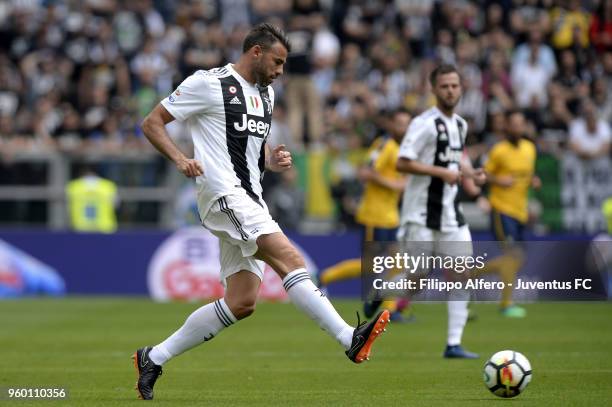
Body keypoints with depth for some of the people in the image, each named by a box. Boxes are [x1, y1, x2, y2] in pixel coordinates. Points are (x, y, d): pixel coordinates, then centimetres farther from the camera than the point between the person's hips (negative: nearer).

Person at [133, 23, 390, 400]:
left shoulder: (266, 94, 20)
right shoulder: (208, 84, -4)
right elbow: (152, 123, -2)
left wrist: (274, 159, 8)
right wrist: (180, 159, -19)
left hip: (250, 202, 9)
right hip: (224, 195, -9)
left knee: (241, 303, 4)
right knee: (291, 259, -23)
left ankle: (154, 358, 14)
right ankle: (350, 339, -32)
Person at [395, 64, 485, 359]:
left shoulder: (460, 125, 13)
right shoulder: (424, 124, -12)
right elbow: (402, 163, -18)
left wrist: (470, 173, 8)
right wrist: (442, 172, -21)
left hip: (450, 211, 7)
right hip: (421, 215, -7)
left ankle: (453, 344, 3)